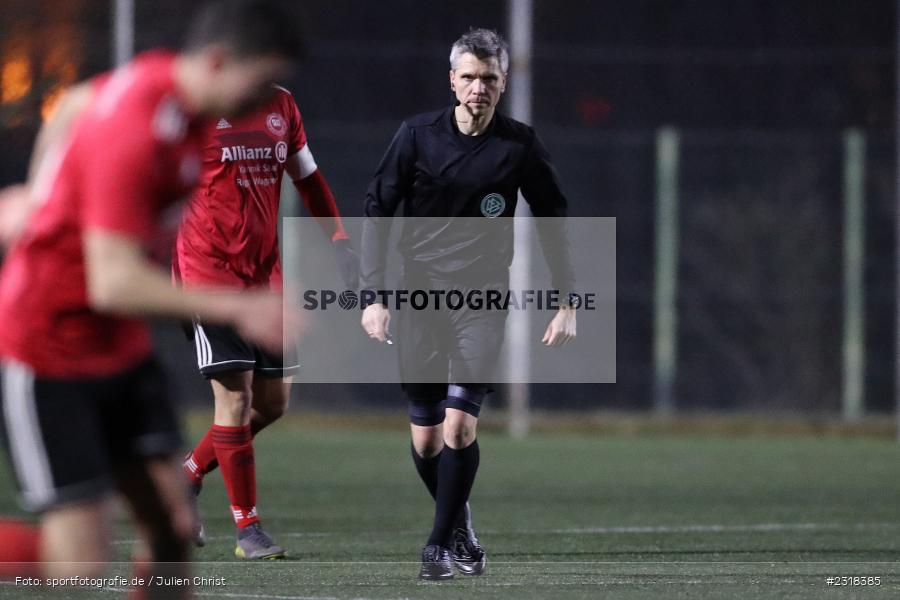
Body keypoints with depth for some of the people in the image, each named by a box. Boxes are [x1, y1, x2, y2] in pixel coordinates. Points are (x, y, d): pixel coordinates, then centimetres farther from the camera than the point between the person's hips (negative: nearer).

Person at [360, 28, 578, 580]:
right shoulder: (418, 135, -2)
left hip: (484, 299, -1)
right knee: (426, 439, 3)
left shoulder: (520, 146, -2)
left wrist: (568, 302, 4)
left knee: (459, 425, -16)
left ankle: (441, 545, -5)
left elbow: (553, 221, 8)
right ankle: (460, 527, 26)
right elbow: (378, 211, 2)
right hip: (420, 296, 1)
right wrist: (373, 295, -6)